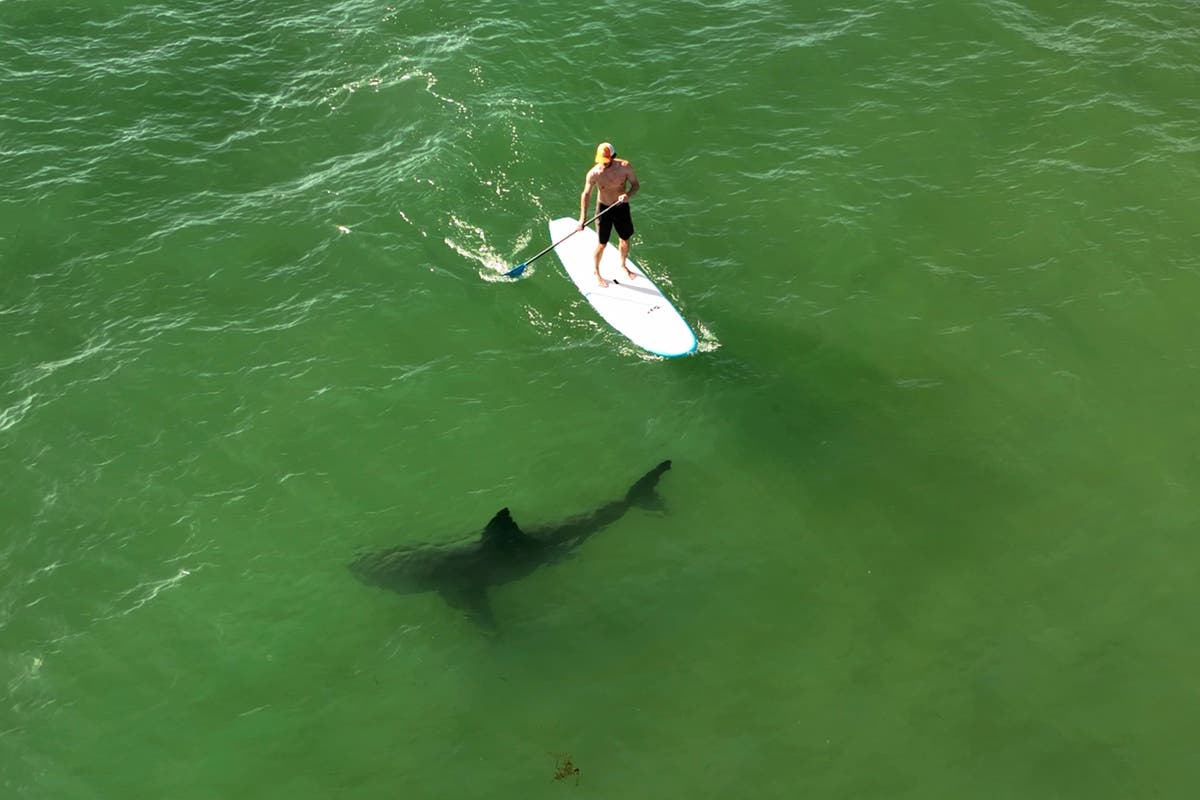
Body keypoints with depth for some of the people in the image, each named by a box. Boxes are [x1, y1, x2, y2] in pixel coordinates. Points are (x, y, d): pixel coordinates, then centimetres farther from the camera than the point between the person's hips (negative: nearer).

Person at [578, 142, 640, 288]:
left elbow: (636, 185, -8)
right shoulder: (594, 173, -22)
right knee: (602, 244, 5)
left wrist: (628, 195, -31)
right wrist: (582, 218, -12)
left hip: (622, 207, 2)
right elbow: (586, 194, -11)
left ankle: (623, 265, 45)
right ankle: (596, 272, 29)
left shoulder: (625, 167, -20)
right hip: (604, 208, -2)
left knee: (625, 240, 17)